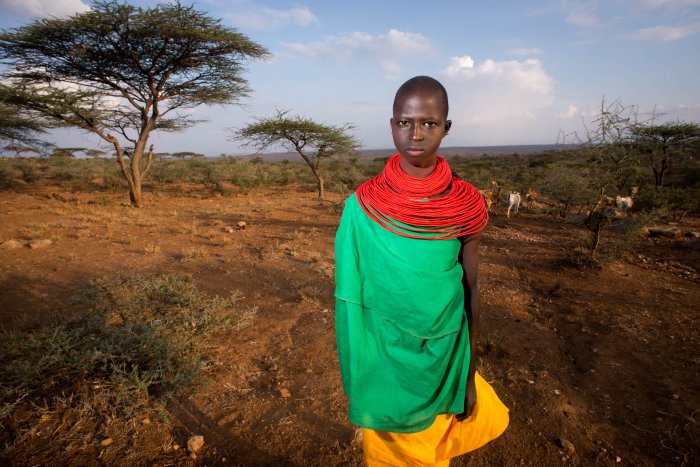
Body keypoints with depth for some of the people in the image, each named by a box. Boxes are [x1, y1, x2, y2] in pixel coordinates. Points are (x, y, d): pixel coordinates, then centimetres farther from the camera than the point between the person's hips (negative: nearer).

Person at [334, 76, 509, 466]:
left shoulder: (466, 205, -12)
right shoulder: (363, 204, -14)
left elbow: (470, 289, -3)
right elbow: (354, 292, -7)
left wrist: (470, 376, 2)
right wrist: (359, 375, -2)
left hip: (443, 354, 1)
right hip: (385, 353, 0)